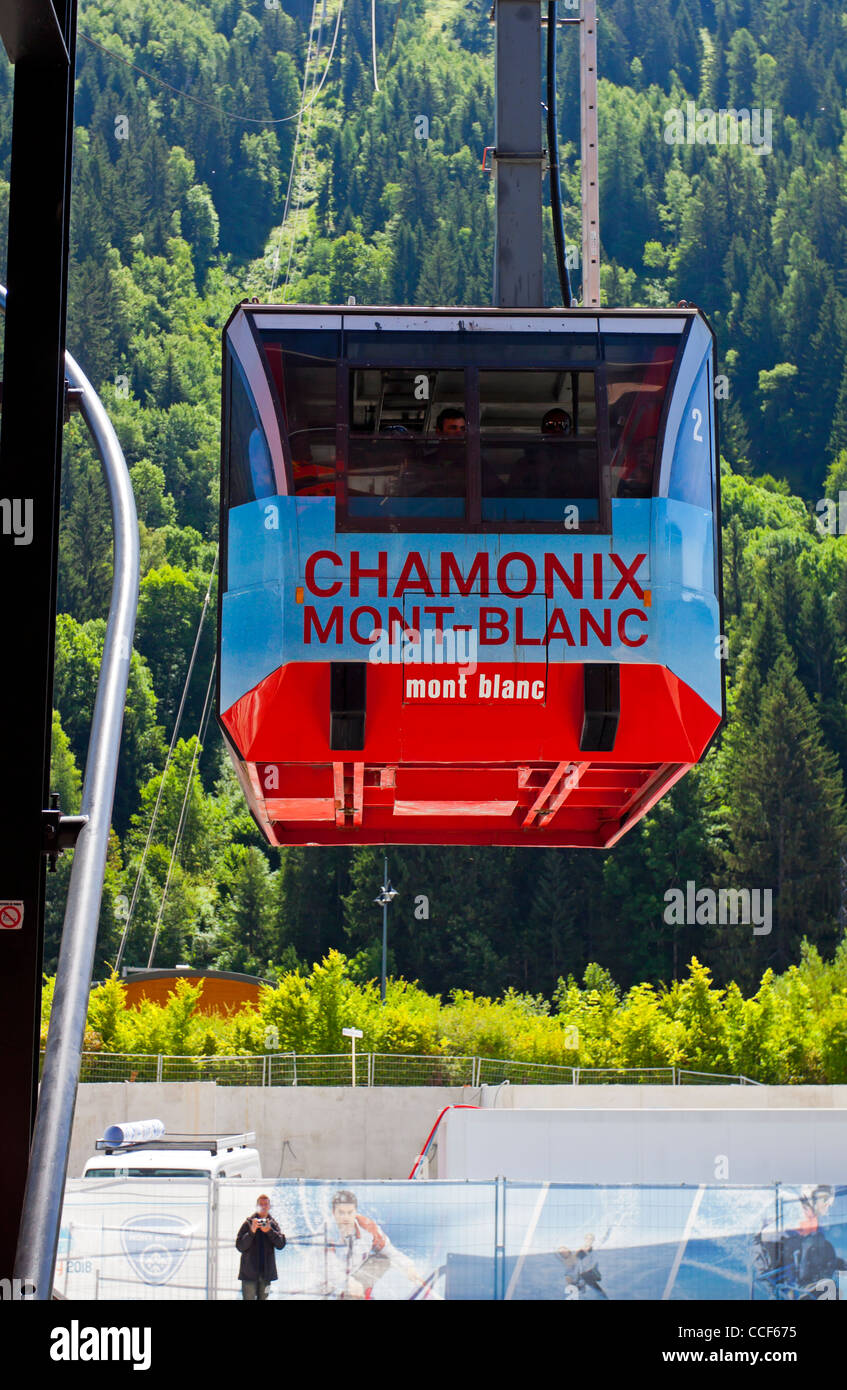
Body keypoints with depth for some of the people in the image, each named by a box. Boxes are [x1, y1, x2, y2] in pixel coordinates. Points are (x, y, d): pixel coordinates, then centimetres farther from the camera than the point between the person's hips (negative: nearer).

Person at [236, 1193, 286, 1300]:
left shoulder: (273, 1224, 8)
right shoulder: (248, 1223, 0)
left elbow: (281, 1245, -4)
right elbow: (239, 1246, -6)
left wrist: (269, 1231, -19)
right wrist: (252, 1231, -20)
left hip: (266, 1273, 3)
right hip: (249, 1272, -3)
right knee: (249, 1298, -8)